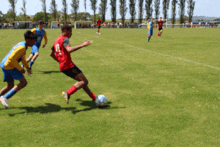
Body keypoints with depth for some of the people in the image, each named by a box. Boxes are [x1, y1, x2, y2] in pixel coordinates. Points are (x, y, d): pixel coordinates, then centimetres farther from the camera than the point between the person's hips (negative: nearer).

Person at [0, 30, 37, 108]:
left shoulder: (22, 44, 13)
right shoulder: (22, 47, -20)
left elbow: (22, 58, 26)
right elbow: (11, 58, -25)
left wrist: (27, 67, 18)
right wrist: (20, 69, -19)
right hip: (9, 66, -10)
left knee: (10, 86, 19)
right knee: (24, 82, -9)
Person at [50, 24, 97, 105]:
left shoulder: (56, 40, 20)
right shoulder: (65, 39, -9)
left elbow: (51, 54, 28)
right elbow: (69, 50, -30)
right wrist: (82, 45, -32)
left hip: (62, 66, 10)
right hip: (68, 66, -10)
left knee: (82, 80, 15)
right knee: (84, 81, -11)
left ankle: (94, 98, 16)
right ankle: (68, 93, -24)